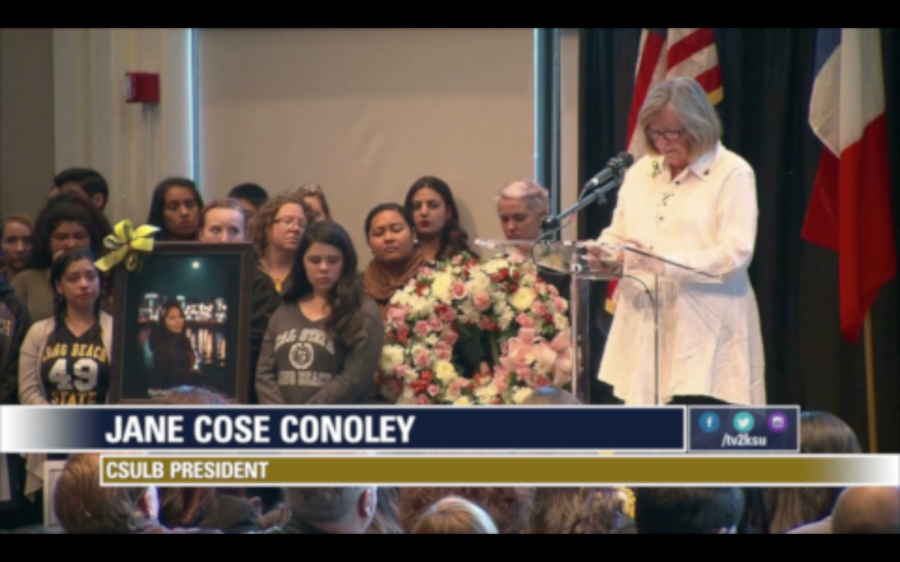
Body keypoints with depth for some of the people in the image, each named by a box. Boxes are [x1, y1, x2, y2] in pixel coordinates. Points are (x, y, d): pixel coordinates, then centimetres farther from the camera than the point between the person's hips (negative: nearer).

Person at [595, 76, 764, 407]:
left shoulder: (732, 174, -4)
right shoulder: (641, 172, 17)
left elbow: (736, 253, -13)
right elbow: (617, 234, 21)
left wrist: (665, 263, -21)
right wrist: (606, 252, -4)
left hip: (704, 337, -5)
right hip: (644, 330, 5)